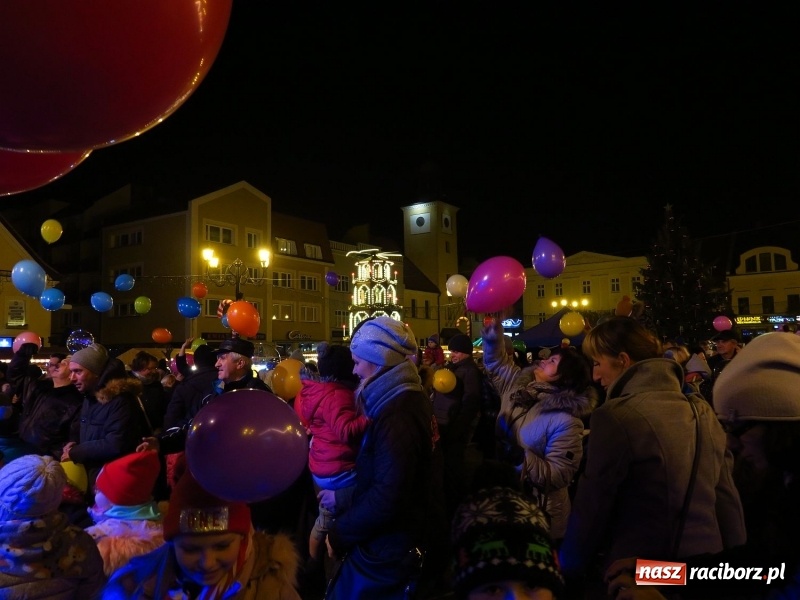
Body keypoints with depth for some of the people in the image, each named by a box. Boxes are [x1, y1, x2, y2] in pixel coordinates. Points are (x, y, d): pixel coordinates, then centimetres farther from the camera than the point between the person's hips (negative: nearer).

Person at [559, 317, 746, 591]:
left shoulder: (616, 416, -18)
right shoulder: (703, 412, 2)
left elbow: (591, 506, -14)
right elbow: (727, 499, 7)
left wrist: (571, 568, 0)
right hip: (705, 564, 6)